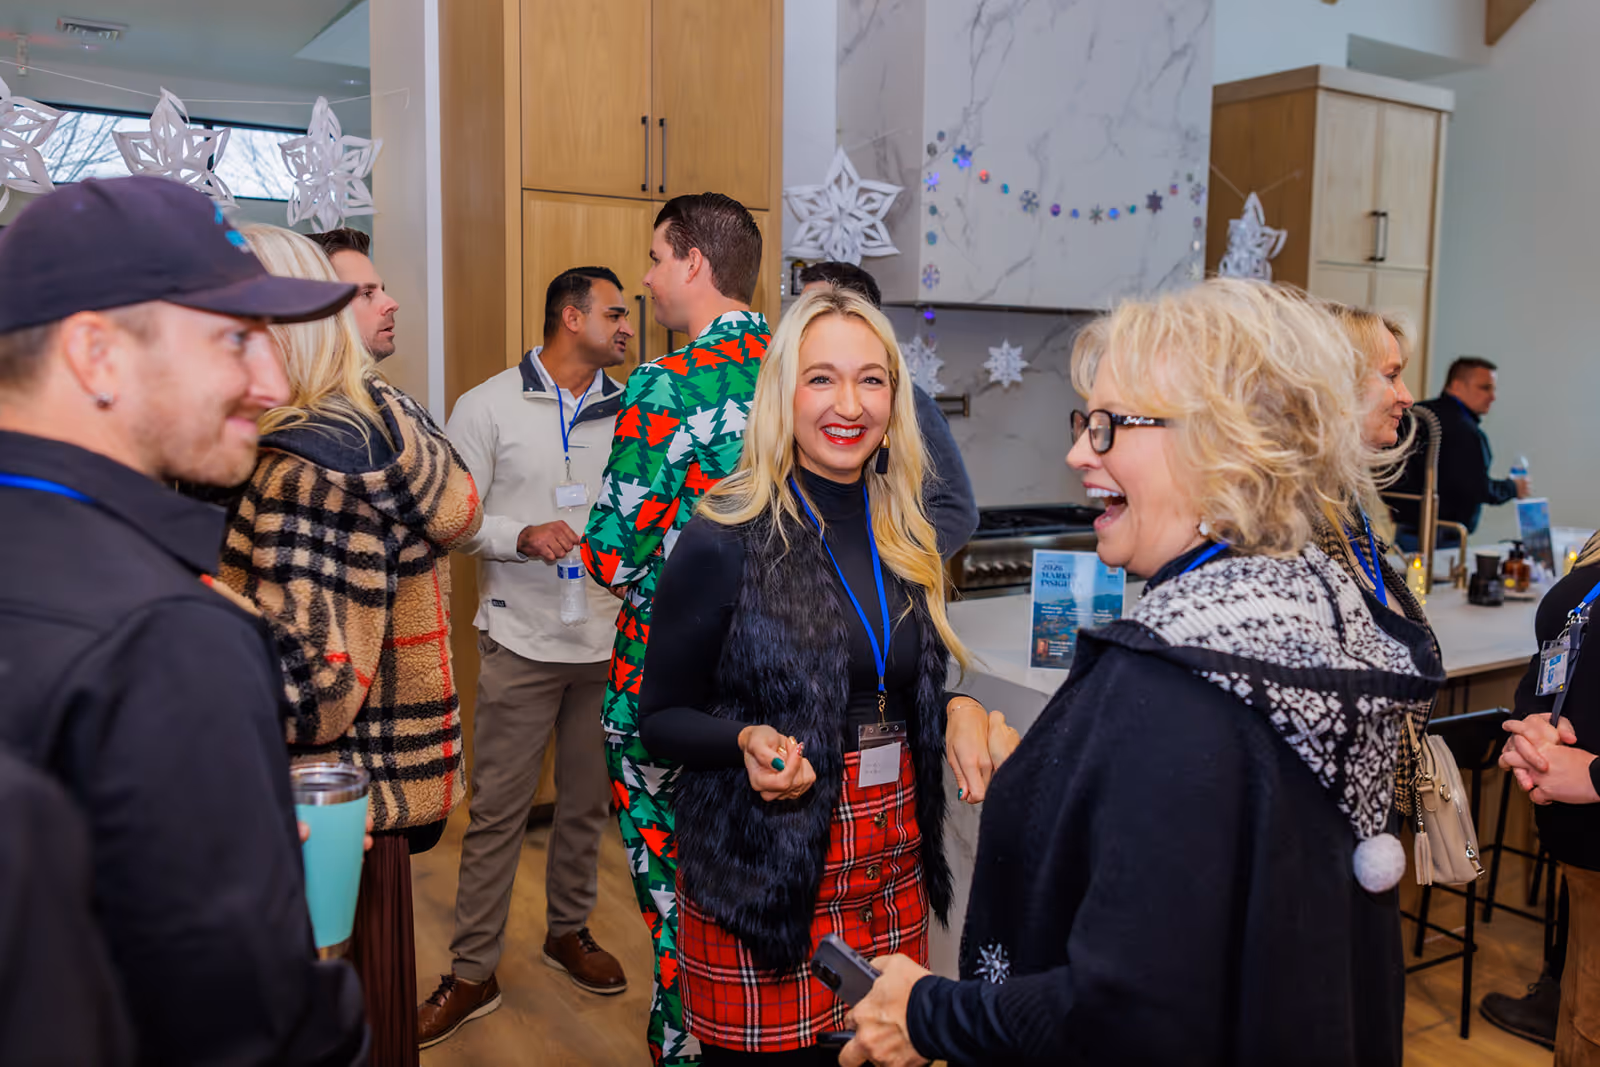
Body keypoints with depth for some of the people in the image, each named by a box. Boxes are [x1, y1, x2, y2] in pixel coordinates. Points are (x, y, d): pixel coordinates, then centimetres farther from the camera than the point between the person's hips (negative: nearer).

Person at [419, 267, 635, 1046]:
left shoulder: (633, 412, 5)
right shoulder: (487, 406, -1)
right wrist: (521, 536, -19)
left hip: (611, 639, 3)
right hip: (522, 640, -3)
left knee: (589, 801, 15)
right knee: (497, 811, 4)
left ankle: (568, 931, 36)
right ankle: (473, 973, 18)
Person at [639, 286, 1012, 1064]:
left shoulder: (905, 536, 5)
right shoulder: (724, 541, -12)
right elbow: (661, 716, -6)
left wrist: (958, 709, -5)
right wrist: (748, 741, -25)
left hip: (895, 874, 6)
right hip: (760, 879, -5)